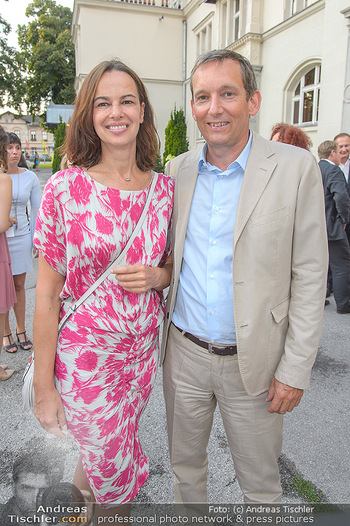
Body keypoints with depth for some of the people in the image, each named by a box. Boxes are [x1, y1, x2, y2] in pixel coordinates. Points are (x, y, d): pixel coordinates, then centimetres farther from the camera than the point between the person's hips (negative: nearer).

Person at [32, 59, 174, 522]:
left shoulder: (165, 187, -2)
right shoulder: (66, 188, -13)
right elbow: (46, 294, -10)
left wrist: (156, 276, -13)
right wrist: (43, 386, -9)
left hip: (144, 348, 4)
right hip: (85, 352, -4)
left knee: (105, 455, 24)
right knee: (116, 469, 13)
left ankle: (83, 483, 58)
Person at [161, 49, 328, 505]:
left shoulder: (296, 167, -9)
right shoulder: (178, 169, 3)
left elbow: (309, 276, -9)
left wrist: (295, 369, -10)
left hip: (253, 360, -3)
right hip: (183, 353, 4)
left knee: (260, 483, 18)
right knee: (185, 462, 24)